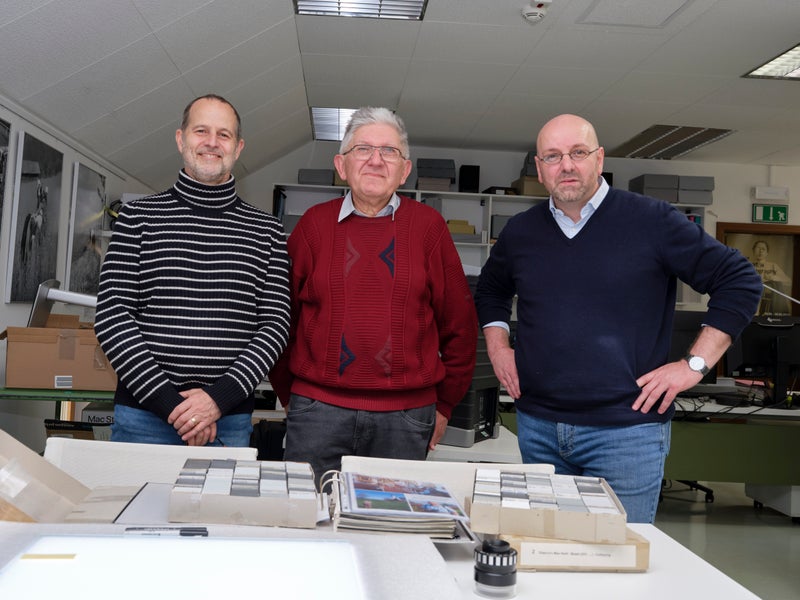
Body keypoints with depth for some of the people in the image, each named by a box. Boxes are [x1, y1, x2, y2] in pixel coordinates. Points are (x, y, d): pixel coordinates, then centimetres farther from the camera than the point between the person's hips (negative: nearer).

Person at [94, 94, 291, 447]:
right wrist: (169, 401, -12)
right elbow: (111, 316, -3)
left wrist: (220, 397, -13)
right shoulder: (139, 216, 4)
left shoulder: (267, 230, 6)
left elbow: (275, 325, 0)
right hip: (144, 417, 0)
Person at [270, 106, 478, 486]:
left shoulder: (428, 225, 3)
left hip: (405, 417, 0)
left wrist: (444, 405, 9)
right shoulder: (315, 223, 5)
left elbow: (459, 323, 6)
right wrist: (289, 396, 11)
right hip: (318, 410, 1)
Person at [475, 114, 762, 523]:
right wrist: (498, 347, 11)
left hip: (627, 431, -4)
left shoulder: (652, 221, -6)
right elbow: (490, 292, 26)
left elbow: (739, 280, -3)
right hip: (537, 427, 4)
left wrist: (695, 364, -7)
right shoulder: (520, 232, 7)